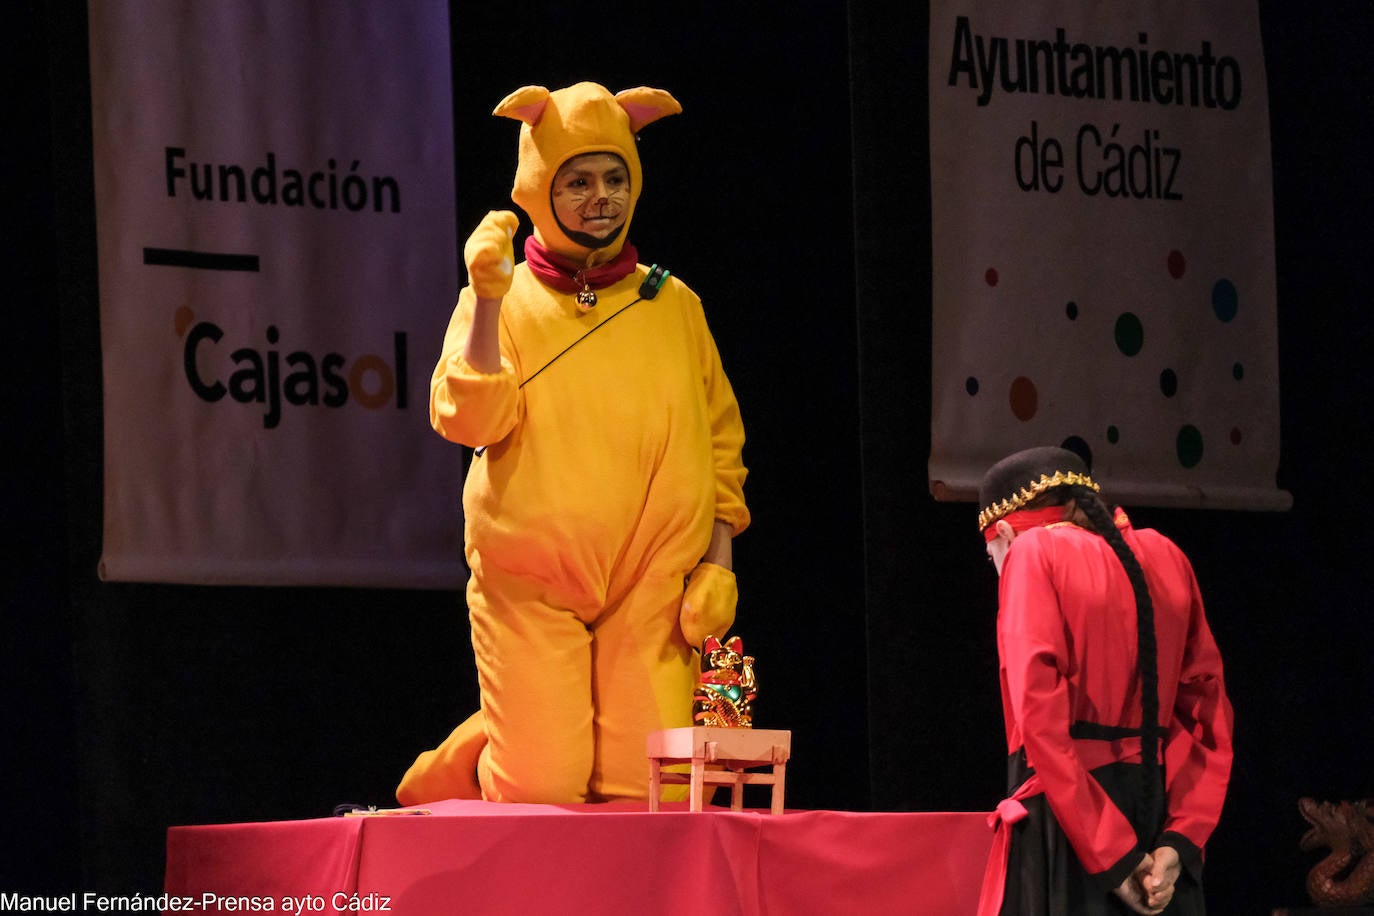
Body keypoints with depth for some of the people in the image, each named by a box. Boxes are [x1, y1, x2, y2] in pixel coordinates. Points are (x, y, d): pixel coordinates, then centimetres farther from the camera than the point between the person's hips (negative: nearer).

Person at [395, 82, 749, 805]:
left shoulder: (674, 306, 10)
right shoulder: (502, 301, 3)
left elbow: (720, 439, 15)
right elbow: (467, 420, -11)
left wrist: (719, 558, 6)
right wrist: (488, 303, -19)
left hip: (653, 587, 3)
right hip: (530, 584, -2)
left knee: (649, 792, -8)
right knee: (544, 788, -9)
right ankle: (457, 770, 24)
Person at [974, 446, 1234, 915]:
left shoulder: (1032, 553, -3)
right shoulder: (1165, 558, 14)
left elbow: (1039, 714, -15)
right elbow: (1208, 716, 8)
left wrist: (1108, 854, -15)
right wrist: (1179, 842, -1)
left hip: (1066, 826, -6)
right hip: (1157, 818, 6)